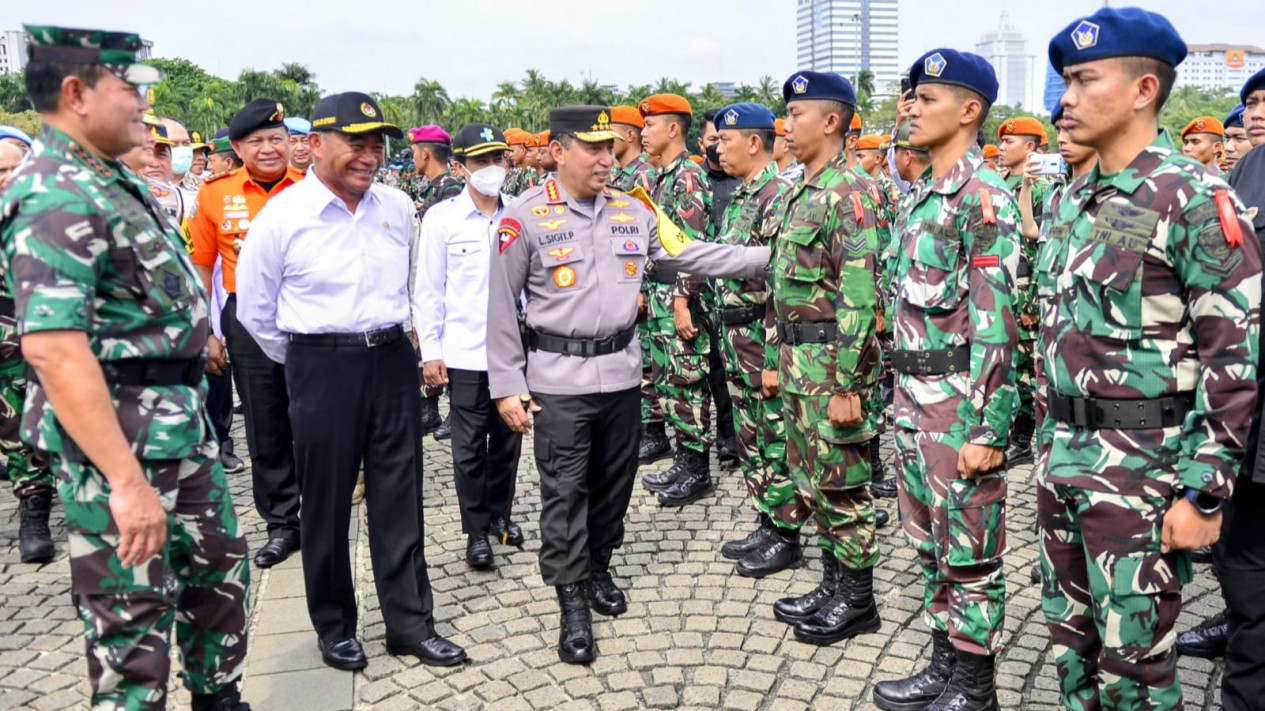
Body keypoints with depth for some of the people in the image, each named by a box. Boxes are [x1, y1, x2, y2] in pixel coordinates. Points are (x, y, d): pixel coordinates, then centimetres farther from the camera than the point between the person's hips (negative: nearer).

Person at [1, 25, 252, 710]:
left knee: (221, 573, 21)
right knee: (132, 623, 3)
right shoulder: (55, 198, -19)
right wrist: (126, 480, -30)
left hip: (182, 424, 10)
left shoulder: (117, 183, 11)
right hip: (117, 440, -10)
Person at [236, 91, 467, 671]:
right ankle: (334, 626, 26)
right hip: (321, 367, -3)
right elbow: (254, 310, 2)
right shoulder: (282, 216, -9)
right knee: (326, 501, 9)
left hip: (393, 360, 3)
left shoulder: (398, 207, 2)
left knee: (399, 496, 9)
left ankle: (410, 622, 21)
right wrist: (305, 362, 8)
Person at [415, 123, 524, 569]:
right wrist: (430, 350, -4)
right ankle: (476, 530, 22)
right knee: (469, 447, 7)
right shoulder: (442, 218, -5)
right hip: (465, 352, -2)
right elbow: (428, 290, -2)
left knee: (508, 437, 14)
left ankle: (500, 513, 33)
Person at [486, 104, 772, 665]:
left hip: (621, 372, 5)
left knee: (614, 481, 16)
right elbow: (502, 307, -5)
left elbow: (691, 255, 7)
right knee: (564, 491, 1)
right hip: (557, 379, -4)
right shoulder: (525, 219, -8)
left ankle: (598, 567, 37)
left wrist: (767, 257, 0)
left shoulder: (633, 211, 4)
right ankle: (573, 603, 14)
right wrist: (506, 386, -7)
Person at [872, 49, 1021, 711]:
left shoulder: (984, 197, -14)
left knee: (969, 551, 5)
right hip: (913, 395, 9)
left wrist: (988, 429, -21)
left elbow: (998, 324, -19)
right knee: (929, 542, 18)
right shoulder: (921, 194, 13)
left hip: (960, 400, -9)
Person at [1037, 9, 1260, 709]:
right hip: (1061, 458, 7)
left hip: (1141, 467, -7)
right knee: (1070, 639, 18)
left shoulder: (1194, 198, -13)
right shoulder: (1071, 201, 10)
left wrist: (1204, 493, -16)